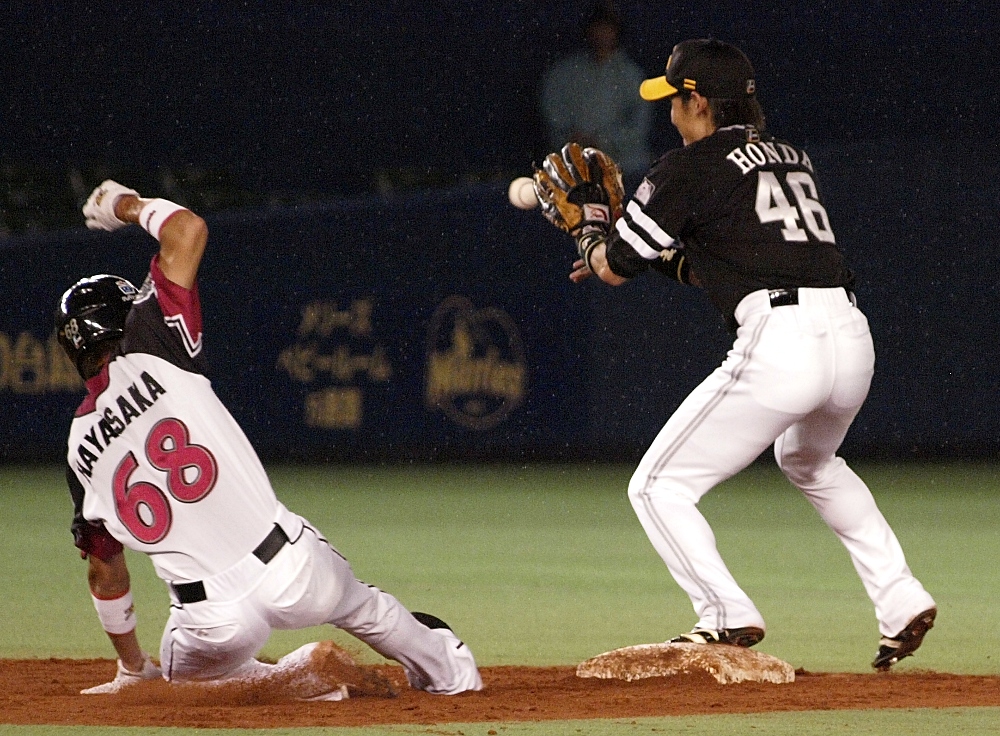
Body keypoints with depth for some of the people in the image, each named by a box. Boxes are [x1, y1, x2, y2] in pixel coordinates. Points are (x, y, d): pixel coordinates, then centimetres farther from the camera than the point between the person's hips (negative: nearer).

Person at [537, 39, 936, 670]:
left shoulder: (691, 168, 1)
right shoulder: (792, 158, 22)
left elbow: (612, 268, 10)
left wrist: (589, 223, 30)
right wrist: (669, 256, 34)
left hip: (780, 345, -8)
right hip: (852, 336, 8)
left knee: (658, 487, 3)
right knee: (810, 462, 37)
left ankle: (728, 617, -10)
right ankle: (901, 599, 27)